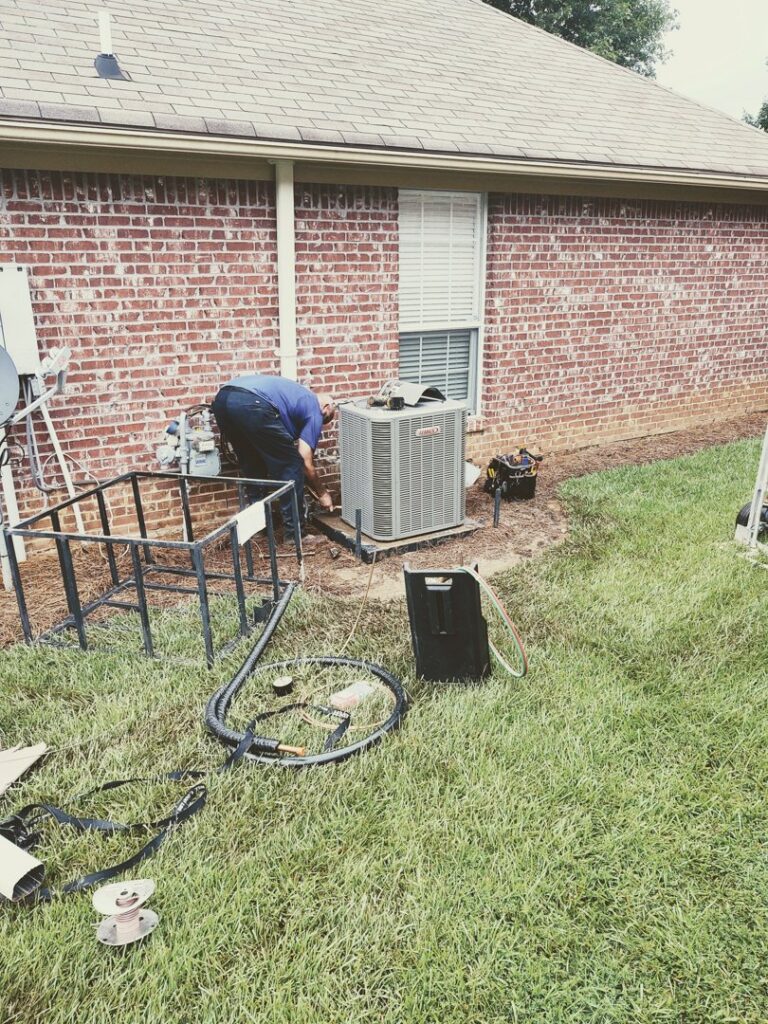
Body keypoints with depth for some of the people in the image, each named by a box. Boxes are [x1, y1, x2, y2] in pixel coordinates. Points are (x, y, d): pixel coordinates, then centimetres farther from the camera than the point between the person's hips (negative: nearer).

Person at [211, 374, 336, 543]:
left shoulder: (297, 395, 38)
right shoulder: (314, 410, 17)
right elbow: (305, 462, 11)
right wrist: (322, 493, 27)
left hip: (223, 398, 8)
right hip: (251, 404, -8)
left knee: (252, 465, 27)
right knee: (291, 464, 10)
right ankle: (293, 529, 16)